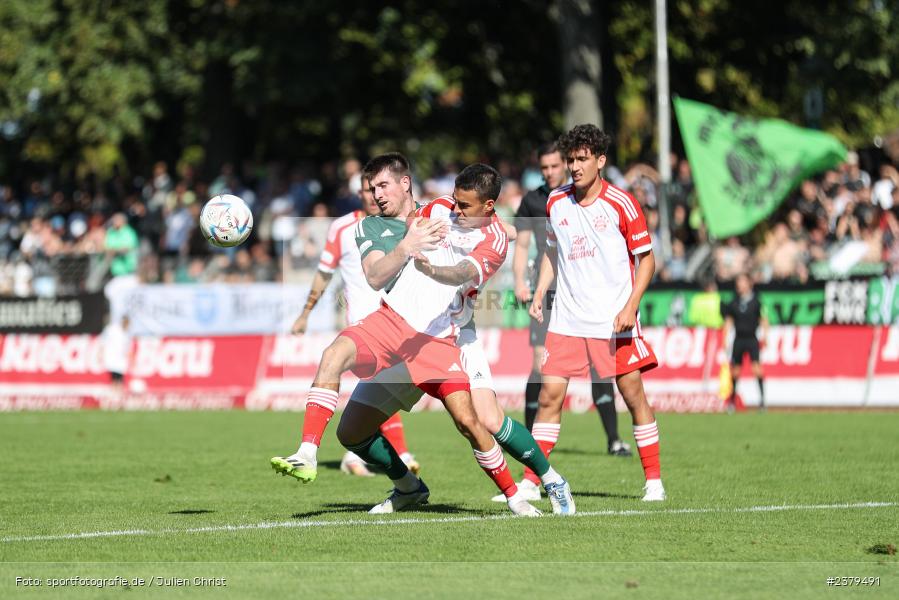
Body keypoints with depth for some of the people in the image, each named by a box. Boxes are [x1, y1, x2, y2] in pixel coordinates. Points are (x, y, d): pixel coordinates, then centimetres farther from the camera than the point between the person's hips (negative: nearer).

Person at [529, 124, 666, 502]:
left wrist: (631, 306, -13)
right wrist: (540, 293, 7)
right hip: (566, 318, 3)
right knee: (550, 394, -2)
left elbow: (646, 258, -3)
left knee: (633, 394, -1)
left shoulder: (621, 204, -7)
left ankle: (653, 480, 9)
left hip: (614, 319, -3)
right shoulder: (556, 203, 6)